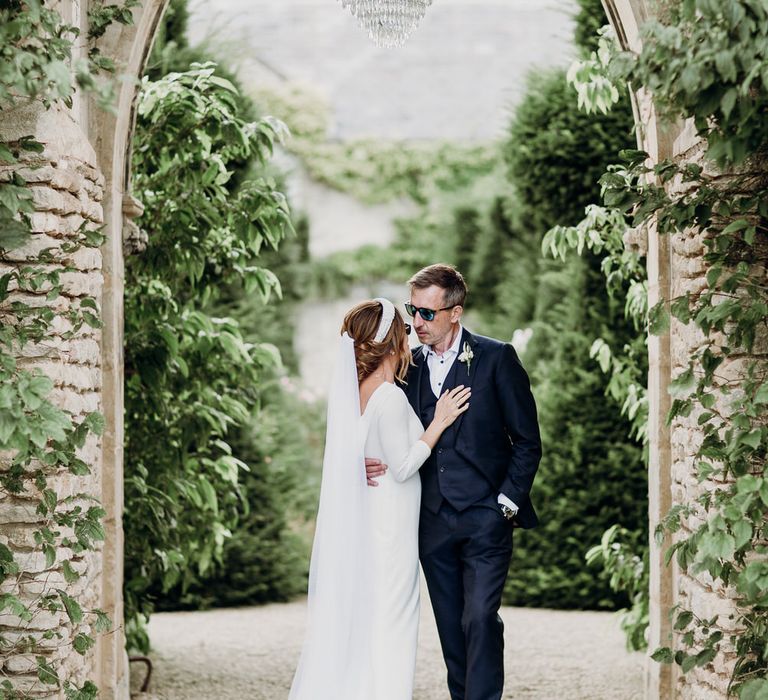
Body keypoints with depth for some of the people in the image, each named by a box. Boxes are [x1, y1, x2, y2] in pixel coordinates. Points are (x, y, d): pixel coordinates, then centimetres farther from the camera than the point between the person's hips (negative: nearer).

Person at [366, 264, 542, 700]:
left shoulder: (497, 358, -2)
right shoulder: (408, 366, 10)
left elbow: (527, 441, 0)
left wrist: (507, 503, -7)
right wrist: (374, 463, -7)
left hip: (486, 519, -4)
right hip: (434, 522, 4)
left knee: (480, 618, -14)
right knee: (451, 627, 7)